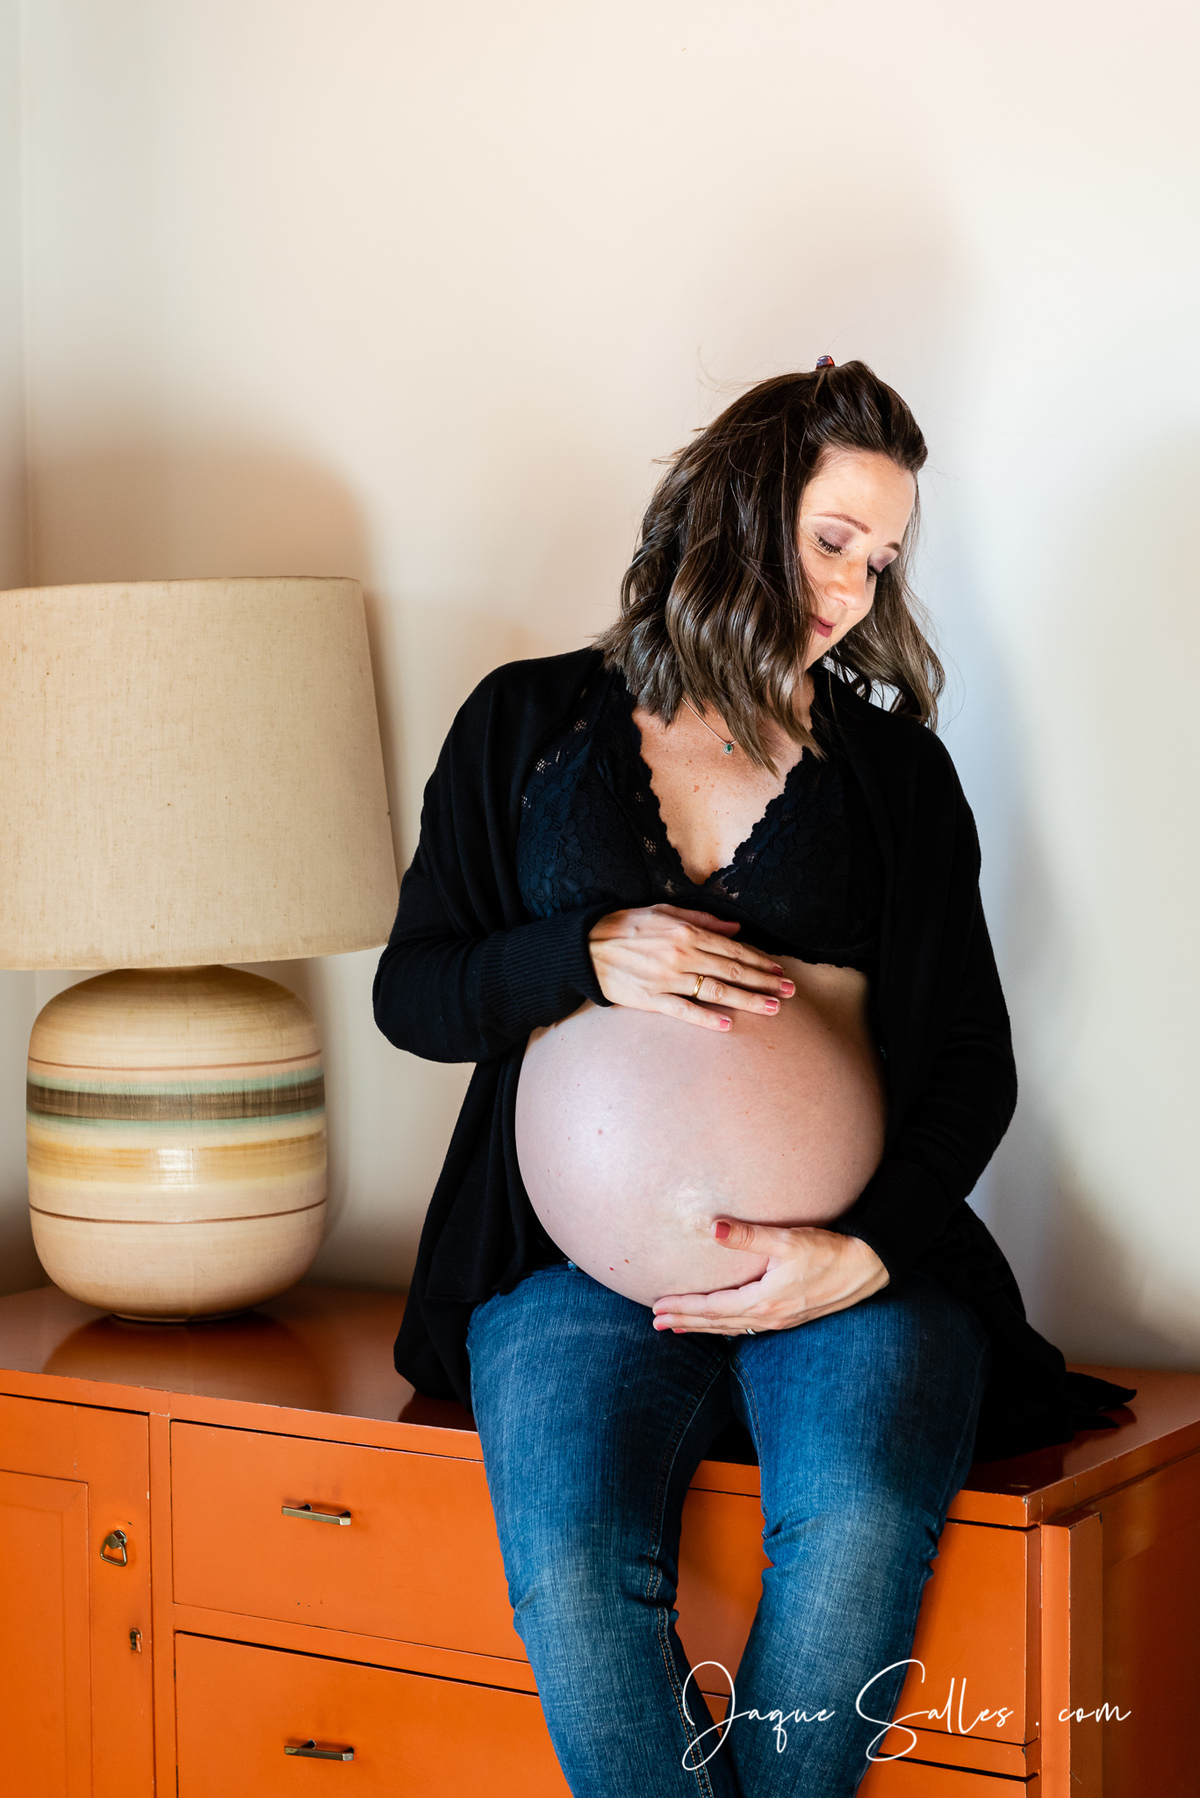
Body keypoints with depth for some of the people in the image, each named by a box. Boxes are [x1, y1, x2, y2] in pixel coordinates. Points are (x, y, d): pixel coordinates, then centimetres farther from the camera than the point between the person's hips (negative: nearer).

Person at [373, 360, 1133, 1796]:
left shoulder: (894, 768, 14)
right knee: (573, 1568, -30)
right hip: (590, 1258, 0)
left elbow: (974, 1064, 10)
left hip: (853, 1258, 1)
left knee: (857, 1530, -32)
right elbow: (409, 992, 12)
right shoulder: (531, 724, 13)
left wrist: (867, 1250, -8)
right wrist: (590, 957, -8)